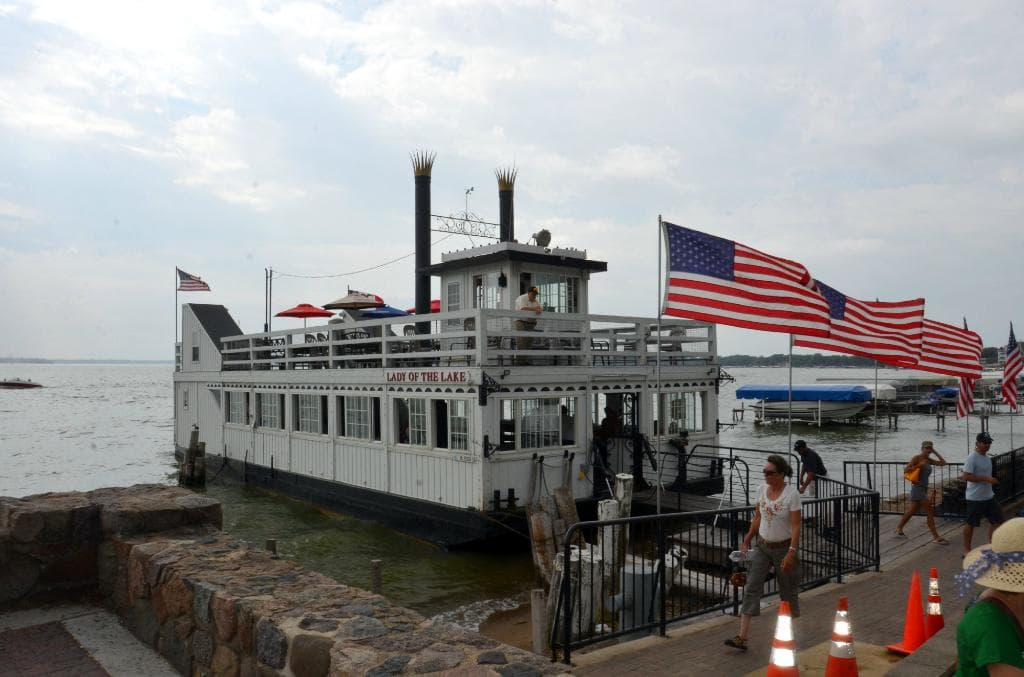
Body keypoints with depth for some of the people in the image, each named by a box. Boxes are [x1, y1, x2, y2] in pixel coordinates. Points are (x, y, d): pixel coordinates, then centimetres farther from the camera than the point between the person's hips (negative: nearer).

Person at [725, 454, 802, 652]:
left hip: (784, 547, -5)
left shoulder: (792, 493, -16)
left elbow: (796, 526, -18)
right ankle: (742, 637, -8)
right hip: (762, 546, 5)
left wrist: (791, 552, -25)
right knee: (751, 588, -5)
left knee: (788, 591, 11)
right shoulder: (764, 488, 0)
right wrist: (747, 540, 12)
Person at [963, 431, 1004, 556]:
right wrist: (986, 478, -27)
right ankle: (967, 549, 12)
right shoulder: (972, 458, -18)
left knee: (997, 519, 11)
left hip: (989, 496, 9)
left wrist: (992, 480, 10)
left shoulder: (987, 457, 11)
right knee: (970, 523, 1)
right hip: (975, 498, -9)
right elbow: (966, 476, -25)